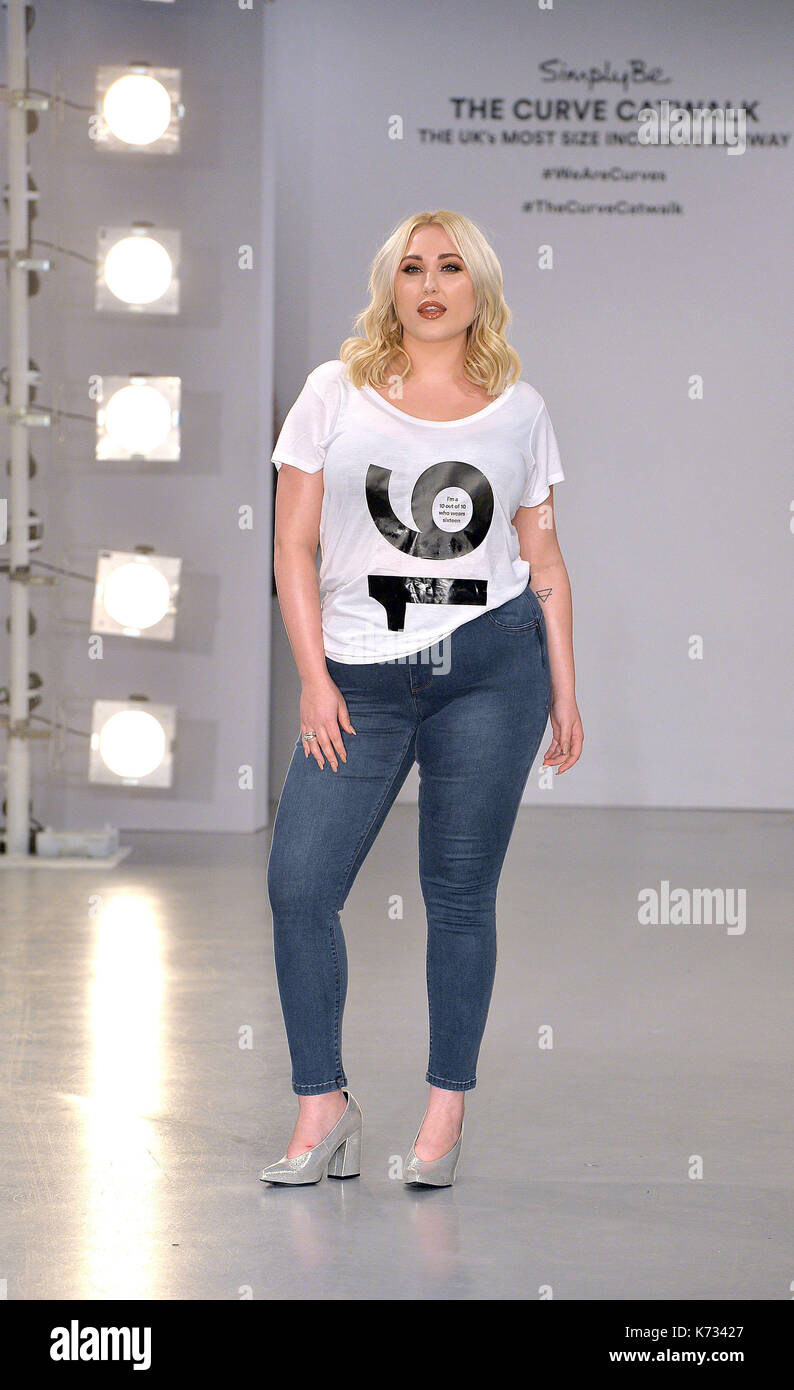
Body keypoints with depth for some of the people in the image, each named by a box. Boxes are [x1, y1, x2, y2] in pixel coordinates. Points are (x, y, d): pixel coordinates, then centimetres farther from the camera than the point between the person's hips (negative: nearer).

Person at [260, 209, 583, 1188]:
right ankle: (323, 1107, 5)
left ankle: (446, 1109, 12)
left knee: (460, 893, 2)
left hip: (491, 665, 0)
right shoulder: (337, 393, 7)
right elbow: (294, 546, 4)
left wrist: (565, 694, 8)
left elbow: (544, 562, 13)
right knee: (298, 884, -7)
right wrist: (315, 679, -4)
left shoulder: (518, 409, 9)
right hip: (361, 678, 1)